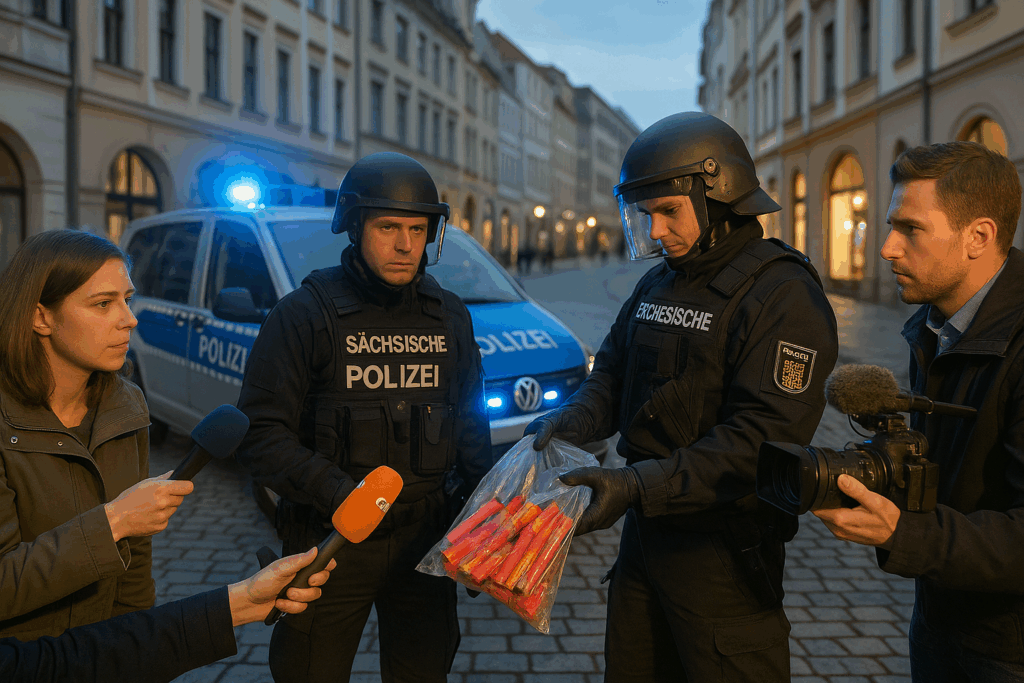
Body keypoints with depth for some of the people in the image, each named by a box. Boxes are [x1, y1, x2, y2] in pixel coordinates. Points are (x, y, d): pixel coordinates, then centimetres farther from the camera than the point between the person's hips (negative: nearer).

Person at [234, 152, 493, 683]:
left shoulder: (450, 317, 6)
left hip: (426, 540, 4)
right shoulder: (304, 314, -8)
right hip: (330, 540, -3)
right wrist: (336, 494, -24)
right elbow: (259, 433, -12)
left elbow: (470, 422, 14)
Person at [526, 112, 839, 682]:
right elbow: (613, 375, 14)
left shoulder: (784, 294, -17)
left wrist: (638, 486, -29)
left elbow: (762, 439, -24)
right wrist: (571, 421, -8)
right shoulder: (656, 286, 10)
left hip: (722, 552, -7)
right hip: (644, 532, 8)